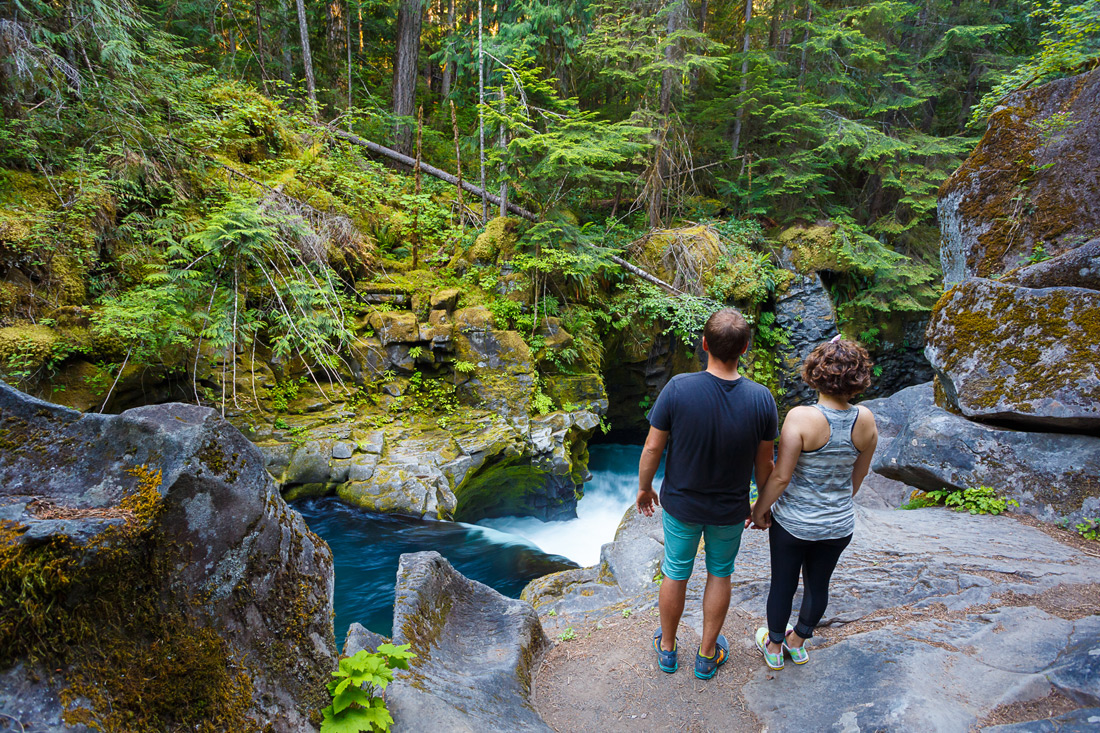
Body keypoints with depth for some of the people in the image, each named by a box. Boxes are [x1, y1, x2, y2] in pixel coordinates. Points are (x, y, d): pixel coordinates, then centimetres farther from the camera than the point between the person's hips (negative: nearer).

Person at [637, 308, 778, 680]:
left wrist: (644, 487, 2)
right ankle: (707, 654, 40)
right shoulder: (761, 399, -21)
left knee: (676, 574, 20)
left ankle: (667, 648, 42)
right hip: (731, 509, 1)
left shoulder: (678, 389, -27)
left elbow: (653, 447, -16)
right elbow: (764, 464, -9)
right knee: (719, 574, 23)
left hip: (681, 504, -1)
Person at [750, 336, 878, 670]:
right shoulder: (865, 419, -11)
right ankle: (798, 642, 46)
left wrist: (760, 509, -5)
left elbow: (780, 476, -21)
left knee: (783, 585, 17)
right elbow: (860, 473, 4)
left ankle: (774, 648, 38)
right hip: (838, 526, 4)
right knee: (818, 584, 23)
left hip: (793, 522, -4)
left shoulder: (801, 417, -26)